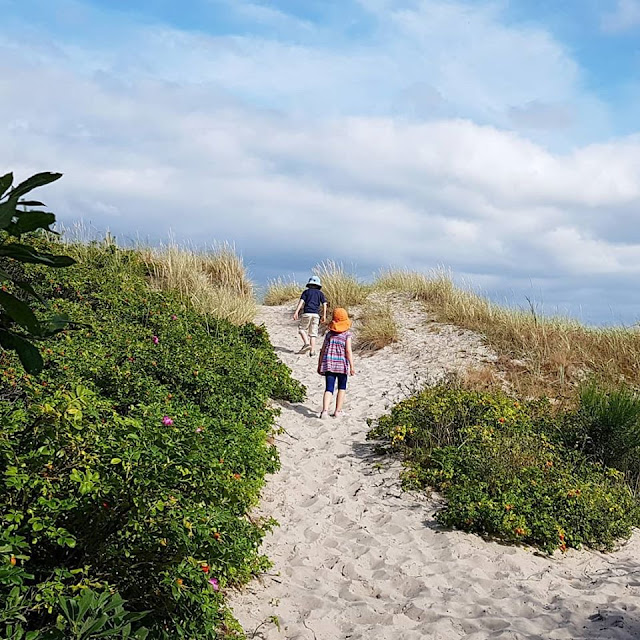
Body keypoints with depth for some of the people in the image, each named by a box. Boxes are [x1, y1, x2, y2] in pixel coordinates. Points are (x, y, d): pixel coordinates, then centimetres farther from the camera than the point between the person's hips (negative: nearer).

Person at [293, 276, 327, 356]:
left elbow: (301, 301, -3)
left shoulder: (306, 291, 10)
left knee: (302, 329, 13)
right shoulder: (320, 293, 15)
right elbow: (324, 304, 6)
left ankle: (306, 343, -9)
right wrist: (324, 316, 9)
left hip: (307, 313, -2)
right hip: (316, 314, 2)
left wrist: (296, 312, -9)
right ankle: (312, 351, -1)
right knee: (313, 333, 5)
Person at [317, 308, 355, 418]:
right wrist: (352, 366, -5)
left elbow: (322, 351, 9)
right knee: (342, 388, 16)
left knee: (329, 388, 0)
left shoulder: (329, 333, 9)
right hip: (341, 364, -2)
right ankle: (338, 411, 16)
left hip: (328, 364, 2)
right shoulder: (347, 334, -1)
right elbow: (348, 351, -8)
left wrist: (319, 365, 16)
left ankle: (325, 410, -18)